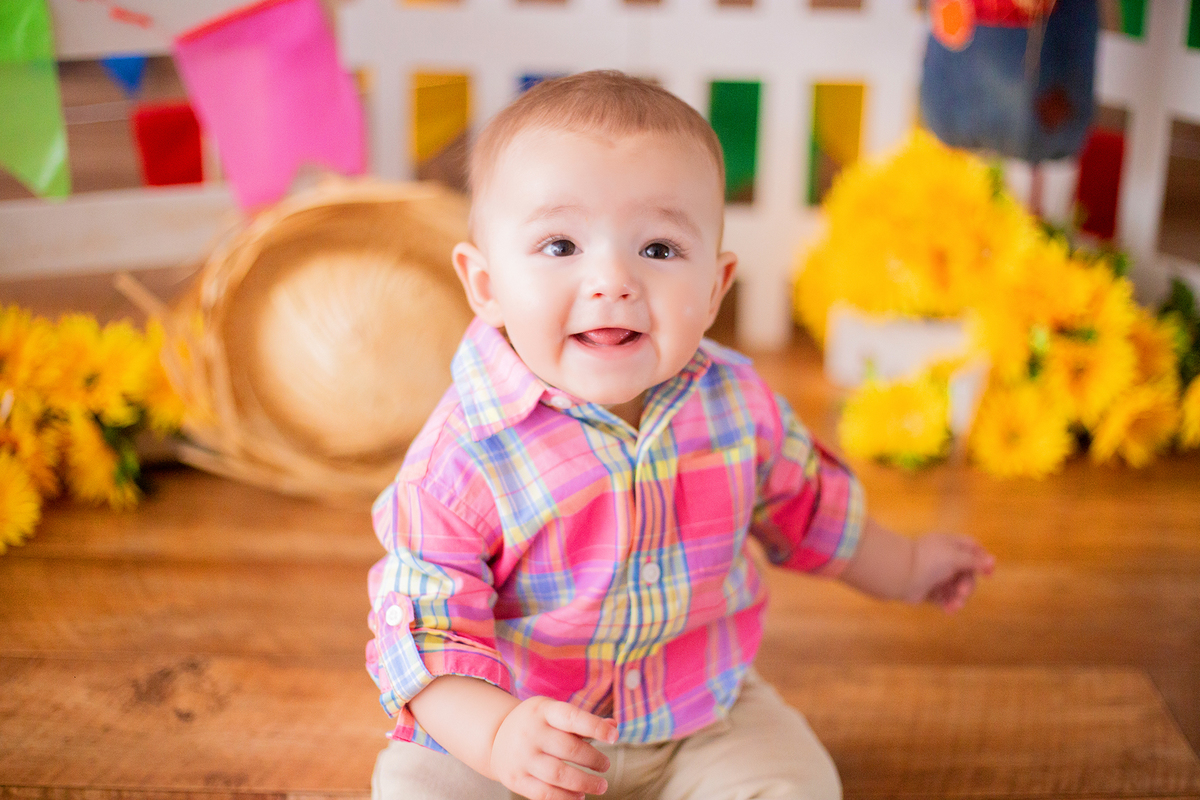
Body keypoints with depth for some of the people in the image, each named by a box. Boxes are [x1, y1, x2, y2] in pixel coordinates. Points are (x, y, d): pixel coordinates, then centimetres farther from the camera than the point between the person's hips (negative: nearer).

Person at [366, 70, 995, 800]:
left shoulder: (737, 401, -10)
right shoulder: (461, 458, -25)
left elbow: (800, 502, 11)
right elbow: (426, 632, -22)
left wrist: (903, 569, 24)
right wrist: (497, 735, -39)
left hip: (704, 714, 3)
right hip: (514, 728, -2)